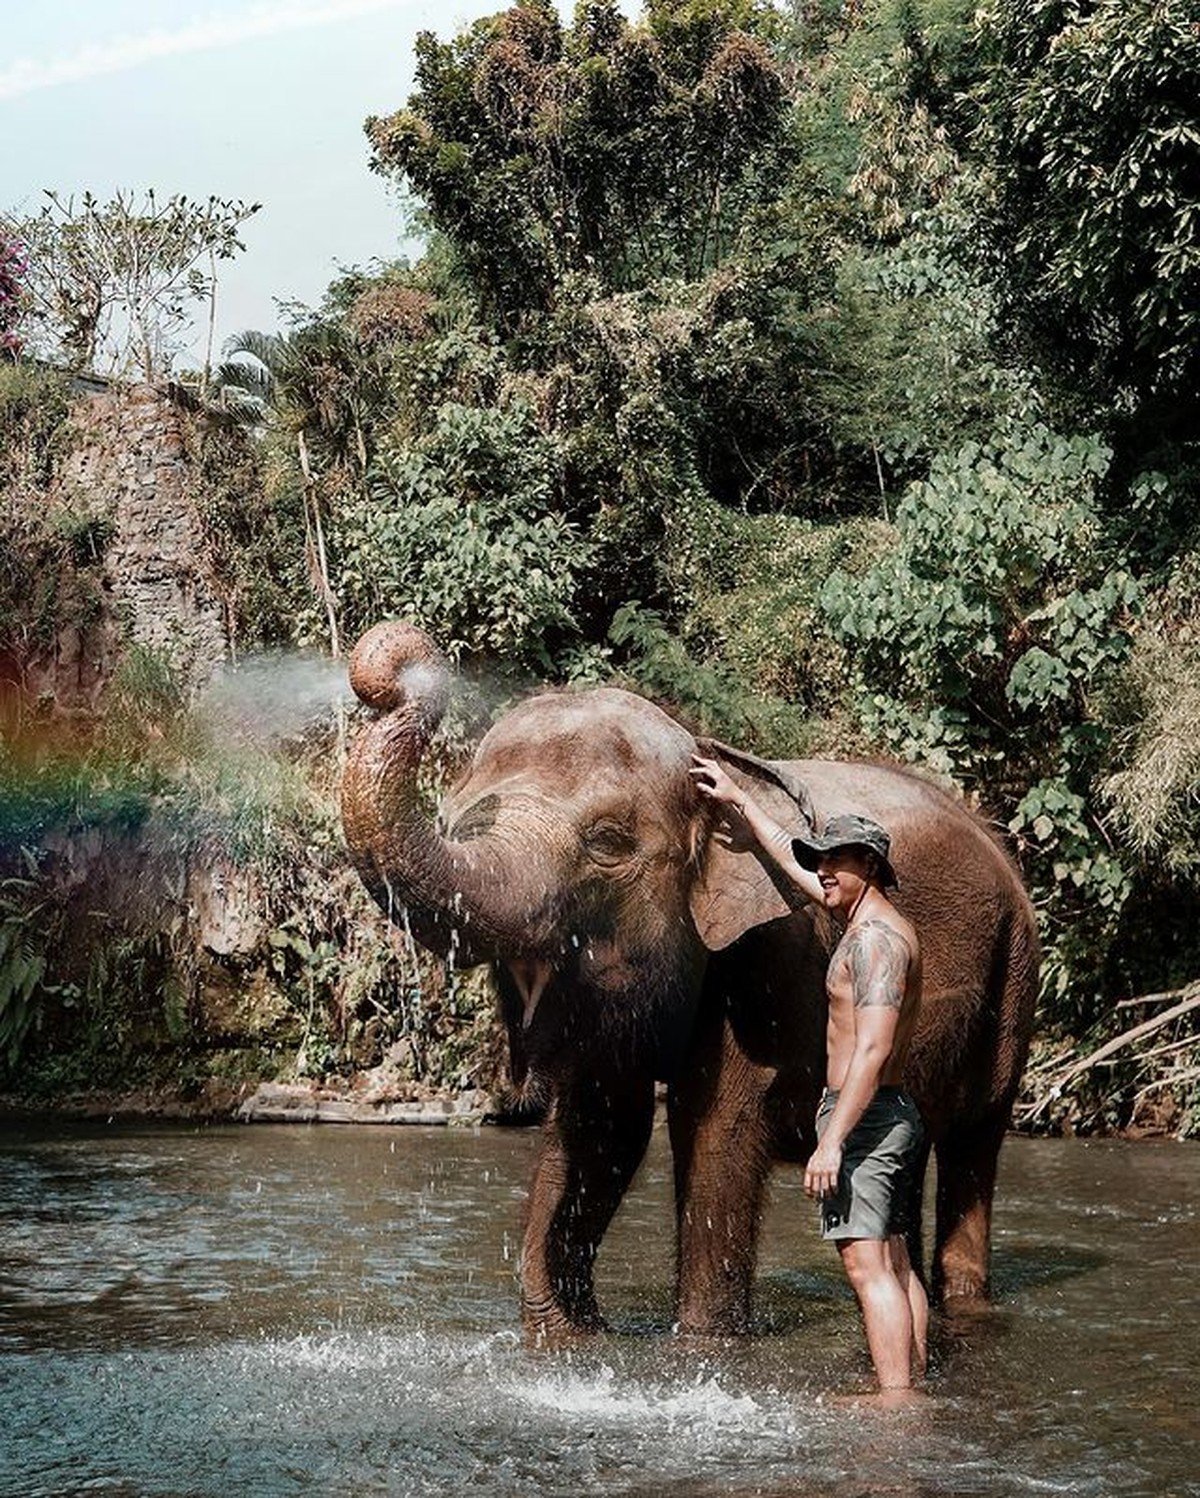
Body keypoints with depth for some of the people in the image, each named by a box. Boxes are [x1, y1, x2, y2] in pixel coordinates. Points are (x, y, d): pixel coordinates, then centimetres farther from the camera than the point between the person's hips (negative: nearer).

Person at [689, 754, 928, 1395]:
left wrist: (832, 1140, -26)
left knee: (868, 1266, -13)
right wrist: (738, 800, 34)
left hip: (864, 1118, -11)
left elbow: (873, 1048, -23)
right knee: (894, 1264, 10)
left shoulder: (875, 936, -15)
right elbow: (793, 864, 29)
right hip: (894, 1118, 11)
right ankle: (911, 1389, 13)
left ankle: (896, 1400, -16)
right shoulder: (871, 920, 15)